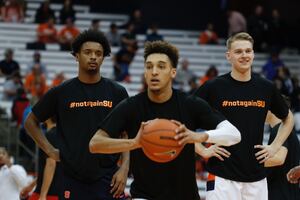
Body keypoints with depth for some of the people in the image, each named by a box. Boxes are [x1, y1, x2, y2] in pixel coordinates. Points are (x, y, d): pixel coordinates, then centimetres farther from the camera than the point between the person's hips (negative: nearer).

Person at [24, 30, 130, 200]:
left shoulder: (117, 92, 4)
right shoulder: (61, 93, 3)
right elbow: (31, 122, 14)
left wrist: (124, 169, -5)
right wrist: (50, 150, 3)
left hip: (108, 179, 0)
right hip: (73, 179, 0)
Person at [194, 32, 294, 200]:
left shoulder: (266, 88, 6)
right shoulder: (214, 87, -4)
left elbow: (288, 118, 22)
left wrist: (275, 147, 10)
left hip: (256, 176, 4)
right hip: (222, 175, -3)